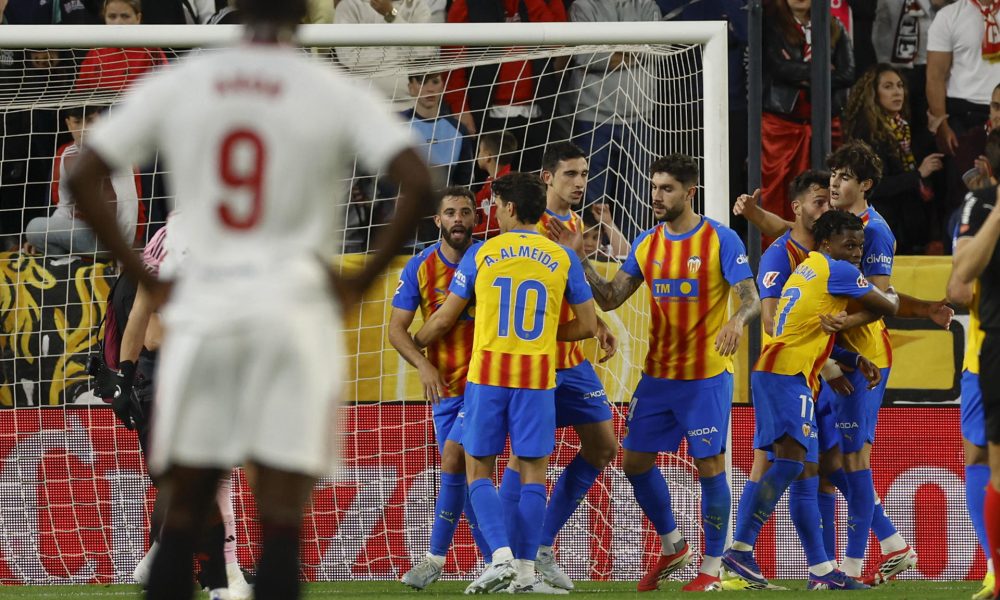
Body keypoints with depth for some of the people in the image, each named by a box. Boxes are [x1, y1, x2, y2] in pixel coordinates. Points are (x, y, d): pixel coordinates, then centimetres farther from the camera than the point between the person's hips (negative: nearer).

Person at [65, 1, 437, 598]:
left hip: (203, 310, 2)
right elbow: (419, 186, -13)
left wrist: (145, 279, 7)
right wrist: (363, 280, -3)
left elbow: (83, 177, 4)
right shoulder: (337, 94, -3)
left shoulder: (176, 84, 5)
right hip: (296, 313, -2)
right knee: (282, 526, -2)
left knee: (183, 520, 11)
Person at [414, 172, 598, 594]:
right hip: (538, 376, 1)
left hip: (488, 373, -1)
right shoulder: (562, 258, 5)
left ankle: (501, 557, -11)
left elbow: (444, 320, 7)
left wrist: (415, 343, 26)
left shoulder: (482, 254, 1)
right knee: (533, 471, 6)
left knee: (478, 470, 6)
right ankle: (525, 573, 1)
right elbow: (588, 325, 8)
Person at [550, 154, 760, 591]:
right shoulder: (646, 245, 7)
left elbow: (751, 299, -14)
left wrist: (738, 320, -37)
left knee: (709, 466, -4)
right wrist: (580, 258, -6)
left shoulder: (721, 240, -9)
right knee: (635, 462, 7)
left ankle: (712, 568, 7)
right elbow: (609, 299, 6)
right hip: (657, 375, 6)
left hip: (706, 377, -6)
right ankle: (672, 547, 27)